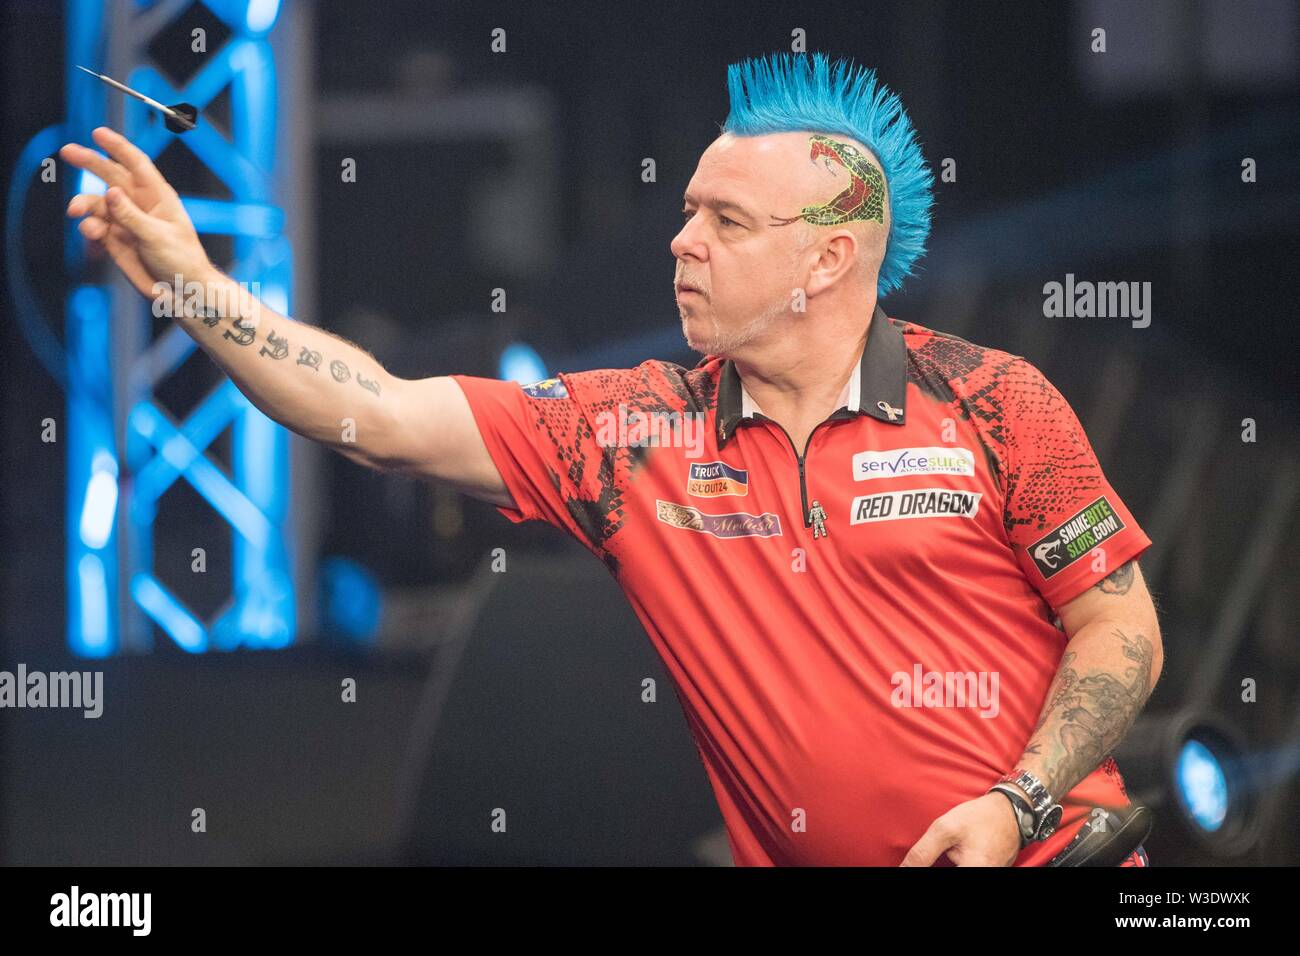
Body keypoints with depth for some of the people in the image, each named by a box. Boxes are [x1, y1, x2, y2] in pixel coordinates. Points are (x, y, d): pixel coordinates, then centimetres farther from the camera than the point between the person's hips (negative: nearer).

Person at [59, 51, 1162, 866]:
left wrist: (1018, 805, -15)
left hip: (1041, 848, -2)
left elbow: (1124, 628, -2)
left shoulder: (992, 401, -4)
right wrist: (192, 280, -7)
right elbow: (386, 420, -2)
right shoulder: (631, 428, 2)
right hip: (797, 855, 2)